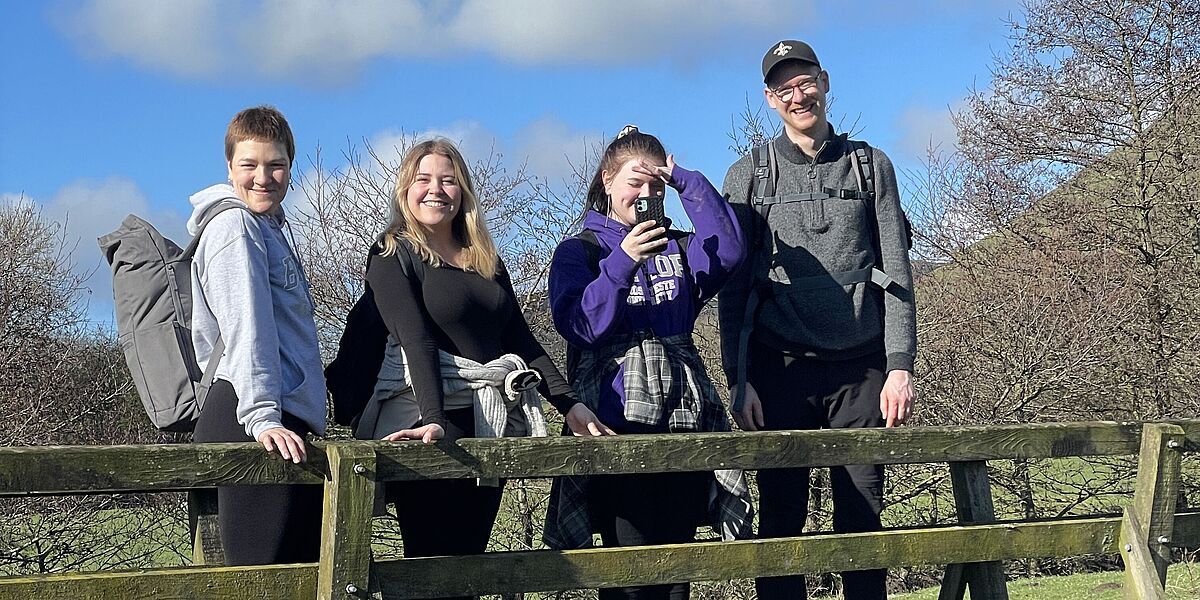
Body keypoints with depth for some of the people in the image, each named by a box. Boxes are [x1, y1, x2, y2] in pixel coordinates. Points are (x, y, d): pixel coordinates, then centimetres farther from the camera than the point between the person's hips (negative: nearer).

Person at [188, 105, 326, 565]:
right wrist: (262, 418, -28)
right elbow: (247, 329, -19)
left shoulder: (272, 228, 23)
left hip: (289, 421, 10)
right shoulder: (235, 226, -6)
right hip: (248, 423, -10)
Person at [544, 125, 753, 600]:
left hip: (685, 416, 4)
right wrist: (622, 263, -17)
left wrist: (686, 182, -3)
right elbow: (579, 325, -8)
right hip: (620, 420, -4)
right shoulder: (578, 252, 7)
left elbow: (727, 250, -3)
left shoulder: (677, 248, 18)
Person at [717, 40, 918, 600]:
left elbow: (896, 273, 6)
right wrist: (738, 379, -4)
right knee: (781, 517, 0)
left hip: (861, 369, 1)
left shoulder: (871, 165, 11)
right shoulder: (748, 175, 9)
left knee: (862, 519, 1)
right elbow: (732, 286, 6)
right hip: (779, 369, 0)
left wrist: (900, 366, -4)